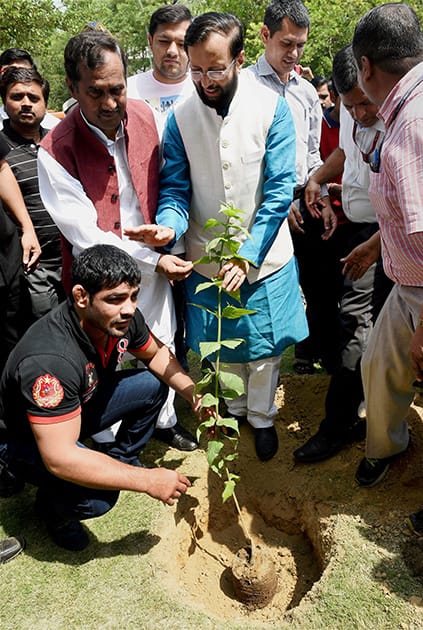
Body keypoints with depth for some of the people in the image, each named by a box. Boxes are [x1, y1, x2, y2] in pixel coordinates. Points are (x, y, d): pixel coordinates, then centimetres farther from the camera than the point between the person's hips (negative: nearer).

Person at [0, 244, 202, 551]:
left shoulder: (122, 317, -19)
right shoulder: (49, 359, -40)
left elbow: (156, 353, 2)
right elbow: (59, 459, -38)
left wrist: (194, 393, -14)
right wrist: (149, 481, -33)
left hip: (82, 405, 7)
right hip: (27, 440, -6)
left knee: (154, 385, -6)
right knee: (97, 497, -29)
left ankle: (122, 459, 16)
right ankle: (53, 507, 6)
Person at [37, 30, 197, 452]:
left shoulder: (143, 116, -5)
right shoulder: (55, 152, -20)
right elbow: (86, 235, -20)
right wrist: (154, 260, -18)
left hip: (153, 263, 5)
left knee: (161, 348, 18)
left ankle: (164, 420, 44)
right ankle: (107, 442, 37)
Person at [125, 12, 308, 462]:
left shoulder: (271, 108, -11)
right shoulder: (180, 117, -6)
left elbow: (279, 189, -14)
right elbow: (175, 188, -4)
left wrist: (249, 253, -22)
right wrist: (168, 225, -26)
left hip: (264, 255, -1)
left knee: (264, 345, 13)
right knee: (222, 343, 17)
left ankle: (262, 416, 38)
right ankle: (233, 407, 44)